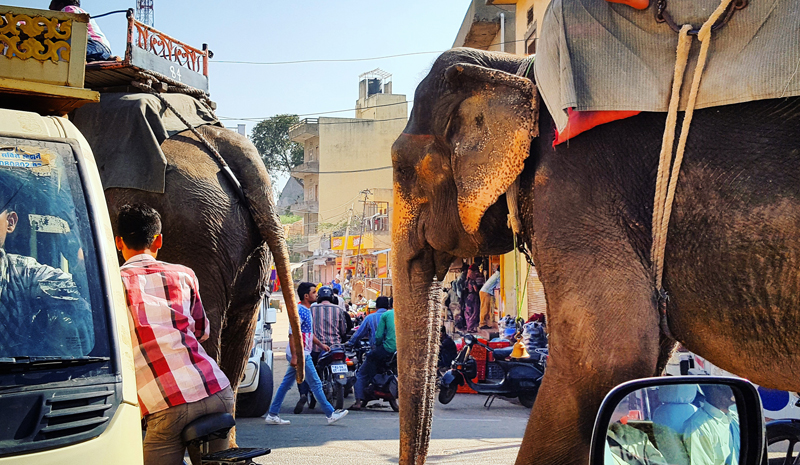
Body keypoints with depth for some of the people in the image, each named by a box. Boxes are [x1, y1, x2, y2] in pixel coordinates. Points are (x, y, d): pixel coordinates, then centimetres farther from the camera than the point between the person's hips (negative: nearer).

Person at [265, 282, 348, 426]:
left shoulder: (307, 310, 14)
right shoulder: (299, 311, -17)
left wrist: (321, 344, 20)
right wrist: (294, 356, -26)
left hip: (303, 353, 10)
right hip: (300, 353, -10)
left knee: (286, 384, 10)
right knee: (316, 384, -4)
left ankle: (272, 415, 12)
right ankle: (331, 414, 2)